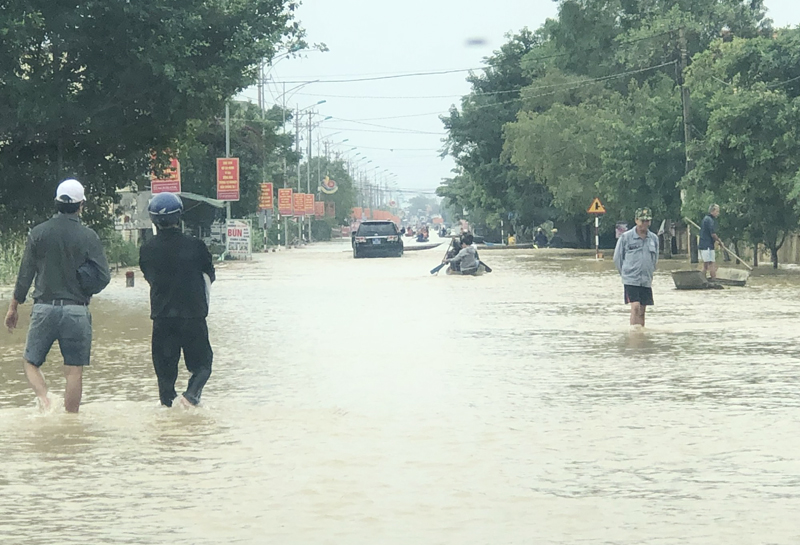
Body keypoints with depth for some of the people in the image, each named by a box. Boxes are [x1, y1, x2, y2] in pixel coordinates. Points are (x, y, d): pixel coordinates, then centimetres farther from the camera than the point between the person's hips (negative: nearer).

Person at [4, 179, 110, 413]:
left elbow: (25, 273, 3)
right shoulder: (88, 236, -3)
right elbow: (104, 277, -4)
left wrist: (14, 307, 12)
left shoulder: (38, 233, 0)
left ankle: (44, 398, -14)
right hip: (76, 311, 0)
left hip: (44, 308, 1)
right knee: (74, 371, 4)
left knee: (30, 362, 11)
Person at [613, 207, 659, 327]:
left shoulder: (654, 239, 6)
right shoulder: (626, 237, -5)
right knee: (635, 307, -16)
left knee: (642, 311, 8)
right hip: (631, 280, -4)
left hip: (646, 281, 4)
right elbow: (617, 258, 5)